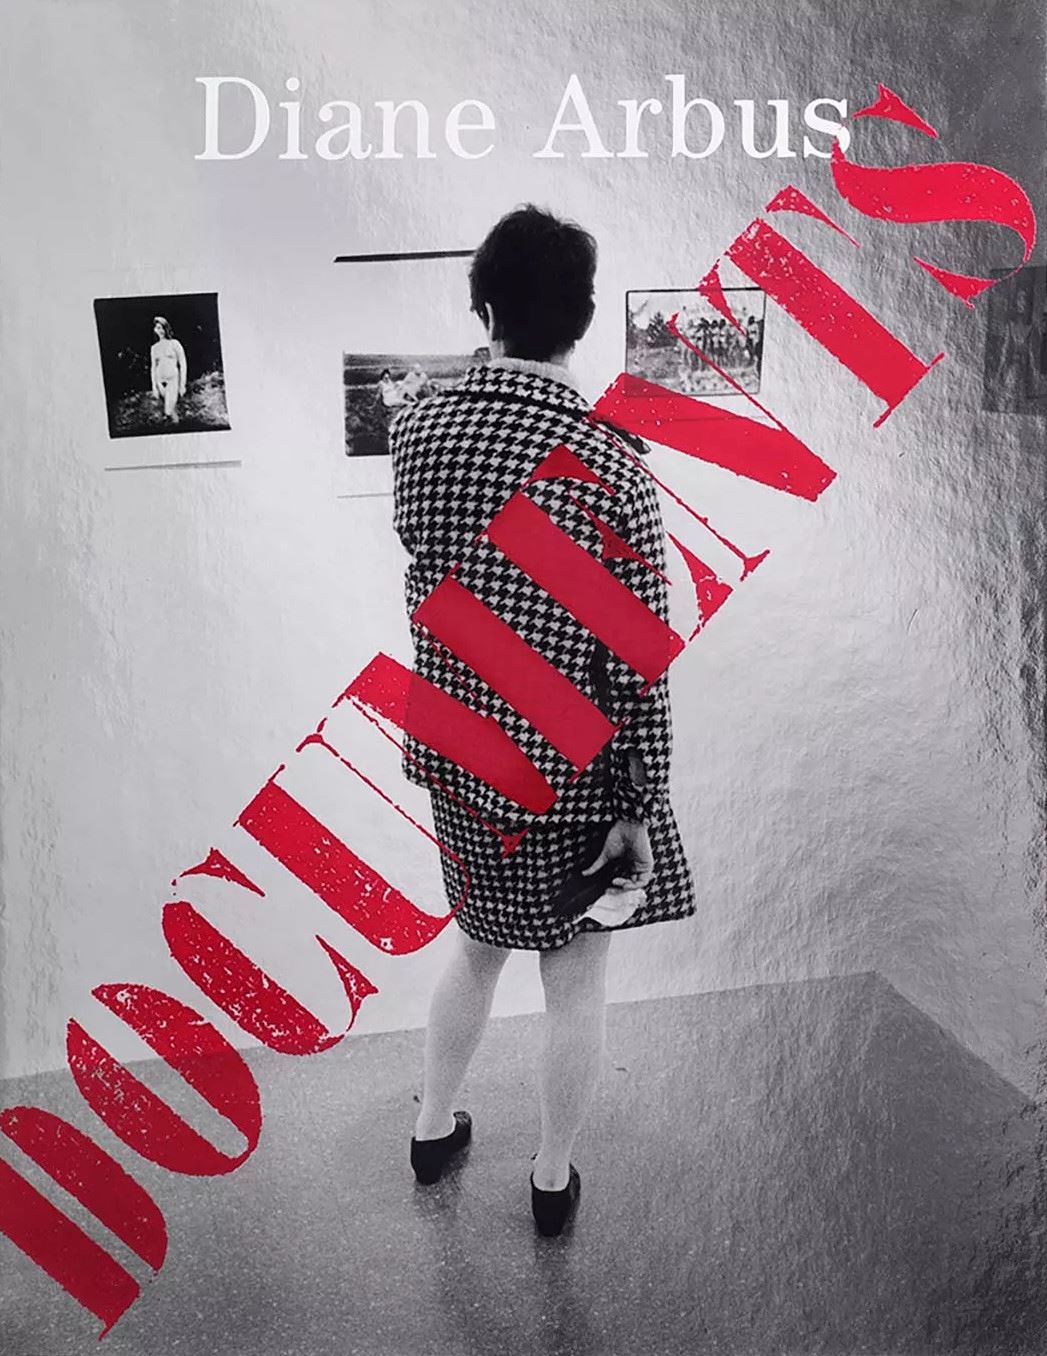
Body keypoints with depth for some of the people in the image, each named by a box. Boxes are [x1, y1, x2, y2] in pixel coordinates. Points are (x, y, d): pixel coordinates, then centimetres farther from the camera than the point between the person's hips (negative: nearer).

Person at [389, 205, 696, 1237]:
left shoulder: (414, 432, -7)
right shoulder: (610, 464, -20)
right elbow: (637, 663, -17)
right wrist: (642, 807, -8)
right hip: (572, 773, -4)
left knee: (476, 943, 28)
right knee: (574, 984, 16)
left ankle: (433, 1128, 45)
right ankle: (552, 1180, 35)